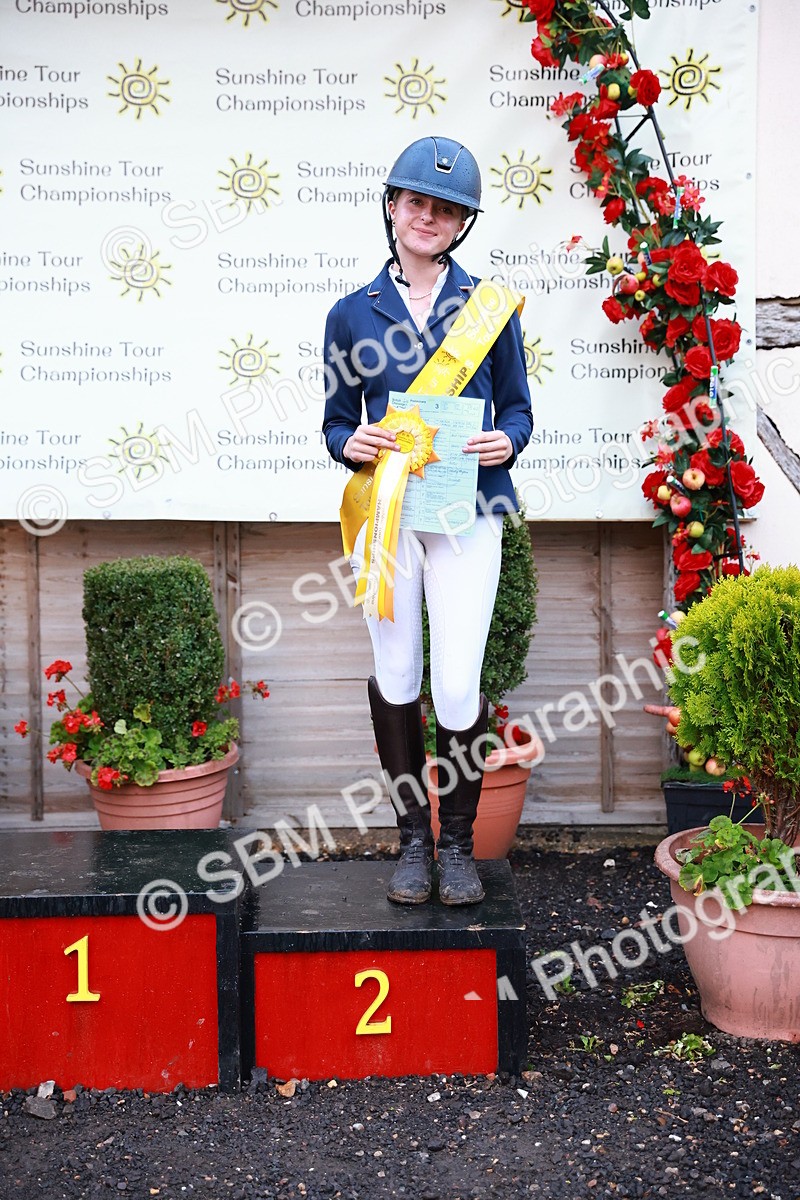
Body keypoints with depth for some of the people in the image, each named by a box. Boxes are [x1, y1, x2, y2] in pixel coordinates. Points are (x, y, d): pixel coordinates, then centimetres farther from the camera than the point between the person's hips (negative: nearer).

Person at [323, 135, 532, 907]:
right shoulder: (353, 314, 8)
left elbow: (517, 408, 11)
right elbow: (337, 419, 12)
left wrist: (506, 441, -11)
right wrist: (350, 444, -11)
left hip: (467, 511, -1)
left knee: (458, 689, -5)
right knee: (395, 680, 6)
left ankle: (457, 843, 15)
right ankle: (412, 838, 23)